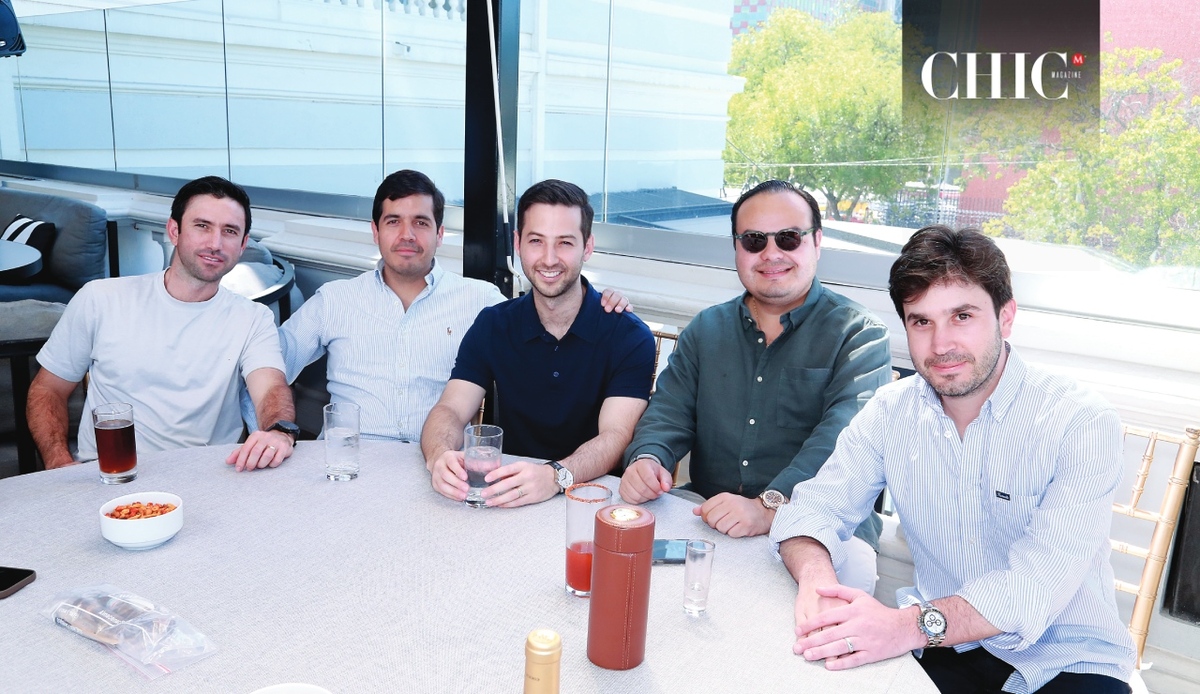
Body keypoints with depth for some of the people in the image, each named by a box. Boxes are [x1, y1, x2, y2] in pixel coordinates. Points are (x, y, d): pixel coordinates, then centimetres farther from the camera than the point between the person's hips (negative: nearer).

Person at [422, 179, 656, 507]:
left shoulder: (630, 337, -8)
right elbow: (450, 409, -6)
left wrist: (556, 476, -38)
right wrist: (439, 456, -30)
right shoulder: (492, 326, 3)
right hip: (510, 501, 4)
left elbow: (615, 436, -18)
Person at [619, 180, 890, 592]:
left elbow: (844, 437, -17)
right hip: (705, 516, 4)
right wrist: (647, 458, -17)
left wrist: (771, 505, -32)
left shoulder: (858, 334, -2)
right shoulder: (706, 329, 13)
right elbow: (670, 413, 7)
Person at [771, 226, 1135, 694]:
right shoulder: (890, 413, -3)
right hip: (943, 652, 2)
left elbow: (1039, 583, -25)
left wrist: (913, 625, -41)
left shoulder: (1082, 424, -15)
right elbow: (812, 509, -5)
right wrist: (816, 576, -28)